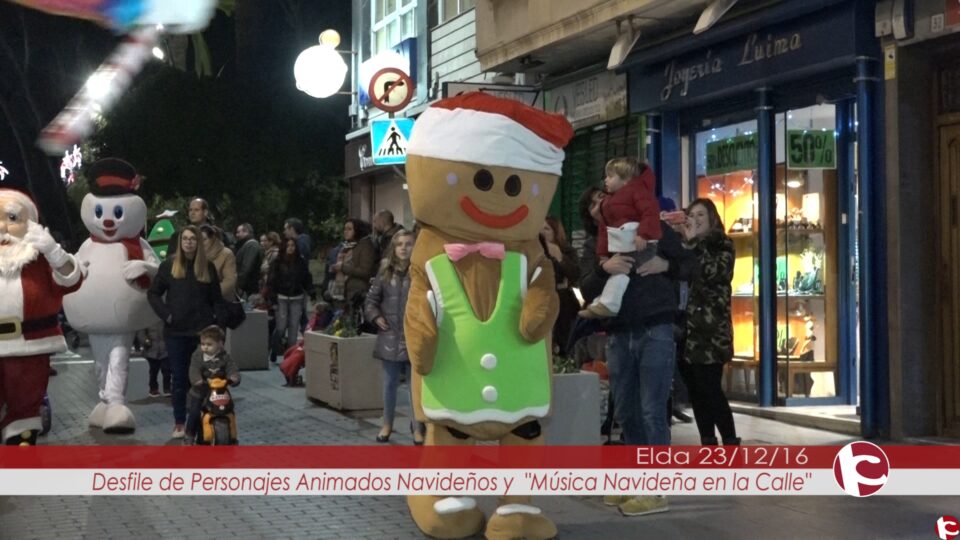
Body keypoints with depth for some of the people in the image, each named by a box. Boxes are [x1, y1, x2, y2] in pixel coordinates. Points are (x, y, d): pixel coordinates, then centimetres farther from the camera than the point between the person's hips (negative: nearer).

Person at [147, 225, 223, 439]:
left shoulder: (208, 267, 5)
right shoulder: (169, 265, 2)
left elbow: (216, 299, 8)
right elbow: (153, 293, 7)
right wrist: (165, 314, -6)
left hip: (202, 331, 0)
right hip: (176, 332, 0)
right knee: (179, 379, 4)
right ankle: (179, 423, 11)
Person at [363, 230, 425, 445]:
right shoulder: (385, 274, 5)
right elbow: (370, 300, 12)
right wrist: (376, 317, -3)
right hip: (390, 338, 3)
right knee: (390, 383, 13)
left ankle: (418, 427, 16)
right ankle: (387, 424, 27)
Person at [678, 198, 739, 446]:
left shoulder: (723, 245, 4)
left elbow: (713, 272, -15)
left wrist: (694, 242, -11)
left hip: (709, 330, -5)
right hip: (686, 328, 5)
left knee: (710, 389, -11)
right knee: (695, 390, 6)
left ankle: (731, 444, -5)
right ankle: (707, 443, 13)